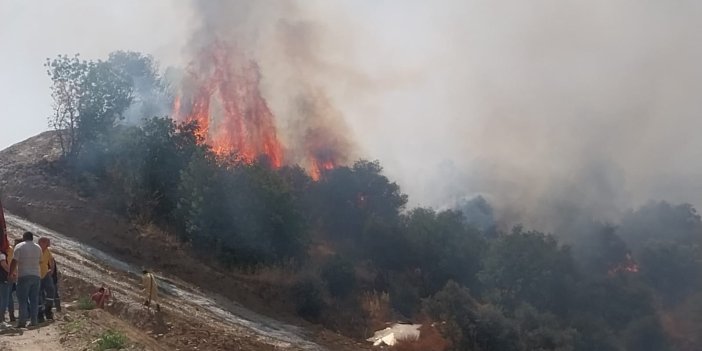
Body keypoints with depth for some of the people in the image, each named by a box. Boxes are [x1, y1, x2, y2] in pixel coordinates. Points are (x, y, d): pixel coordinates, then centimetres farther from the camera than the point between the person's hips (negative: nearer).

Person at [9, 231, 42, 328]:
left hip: (24, 276, -4)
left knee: (23, 299, -2)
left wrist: (11, 273, -3)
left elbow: (14, 261, -10)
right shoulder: (38, 248, 11)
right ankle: (34, 320, 4)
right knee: (34, 299, 6)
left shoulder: (20, 246, -4)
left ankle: (22, 321, -8)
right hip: (36, 275, 4)